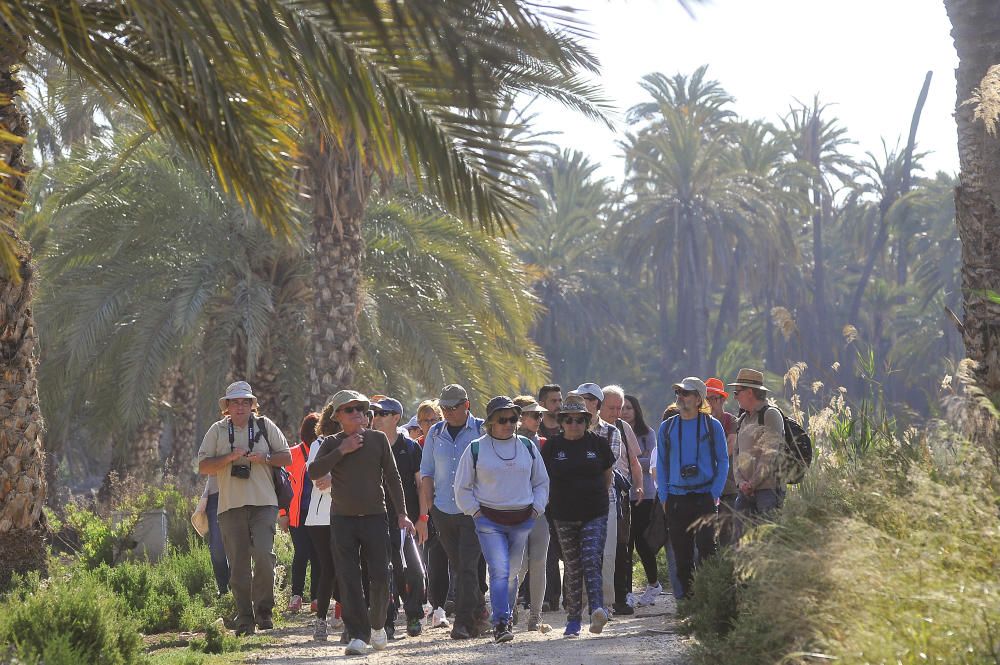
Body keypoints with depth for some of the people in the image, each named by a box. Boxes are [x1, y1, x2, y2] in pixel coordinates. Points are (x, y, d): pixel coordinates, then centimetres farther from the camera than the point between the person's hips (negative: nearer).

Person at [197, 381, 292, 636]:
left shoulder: (265, 426, 10)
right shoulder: (217, 431, 10)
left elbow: (287, 457, 12)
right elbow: (203, 466, 5)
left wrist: (265, 457, -7)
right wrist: (229, 457, -10)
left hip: (263, 503, -1)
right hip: (231, 506, 1)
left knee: (263, 555, -16)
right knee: (238, 565, 1)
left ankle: (263, 611, -2)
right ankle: (244, 618, 8)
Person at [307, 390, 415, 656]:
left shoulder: (378, 439, 4)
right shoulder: (332, 444, 4)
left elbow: (392, 478, 6)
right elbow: (313, 472, -10)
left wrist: (401, 513, 1)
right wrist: (342, 450, -15)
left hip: (374, 517, 0)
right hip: (342, 520, 0)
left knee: (380, 577, -3)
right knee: (348, 581, -5)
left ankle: (377, 625, 22)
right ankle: (358, 635, -2)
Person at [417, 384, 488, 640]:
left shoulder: (481, 431, -2)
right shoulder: (435, 433, 9)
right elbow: (427, 474, 10)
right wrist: (424, 513, 5)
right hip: (443, 511, 4)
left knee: (467, 567, -10)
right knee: (459, 568, 10)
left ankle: (463, 622, -9)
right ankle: (479, 616, 24)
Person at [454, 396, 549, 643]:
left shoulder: (528, 447, 9)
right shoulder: (476, 449, 1)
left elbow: (541, 482, 20)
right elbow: (462, 488, 8)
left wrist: (536, 509, 7)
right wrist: (475, 511, -2)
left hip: (523, 520, 3)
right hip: (490, 522, -3)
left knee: (513, 571, 11)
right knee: (499, 571, -15)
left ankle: (505, 615, 27)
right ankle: (501, 623, -19)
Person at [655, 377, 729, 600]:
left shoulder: (712, 426, 3)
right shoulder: (667, 428, 10)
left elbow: (723, 461, 4)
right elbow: (661, 464, 14)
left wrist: (715, 493, -5)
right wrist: (664, 497, 5)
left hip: (704, 496, -3)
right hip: (676, 499, 3)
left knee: (706, 547, -12)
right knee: (681, 552, 3)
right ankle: (687, 596, 10)